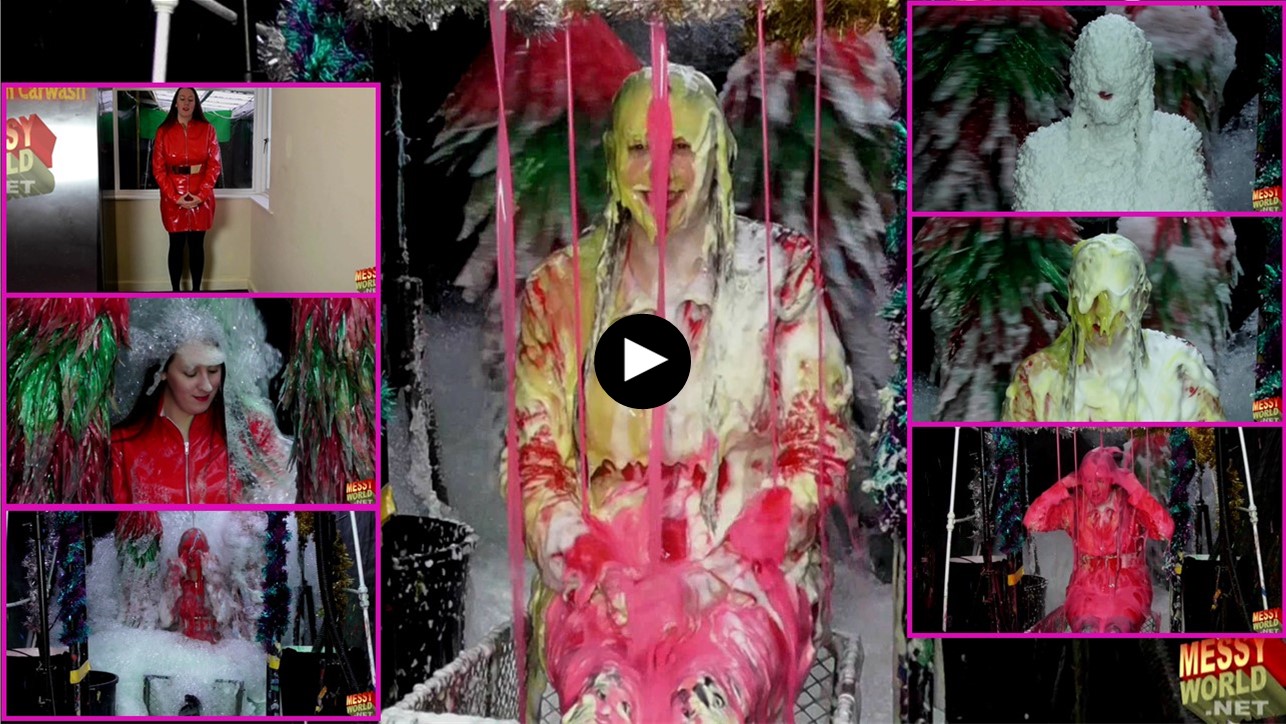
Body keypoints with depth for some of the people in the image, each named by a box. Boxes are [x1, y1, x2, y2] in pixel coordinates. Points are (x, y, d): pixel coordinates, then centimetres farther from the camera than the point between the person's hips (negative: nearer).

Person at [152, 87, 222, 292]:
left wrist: (200, 196, -13)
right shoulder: (163, 132, 0)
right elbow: (158, 168, -2)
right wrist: (175, 197, -12)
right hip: (173, 199, 0)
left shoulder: (207, 130, 0)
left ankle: (196, 291, 17)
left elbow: (214, 165, -3)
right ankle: (175, 292, 15)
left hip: (201, 199, 0)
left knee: (197, 246, 7)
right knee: (176, 246, 5)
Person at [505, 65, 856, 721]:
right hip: (600, 571, 1)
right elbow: (535, 461, 7)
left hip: (747, 567, -1)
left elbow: (818, 446, 2)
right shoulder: (561, 289, 9)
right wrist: (594, 570, -11)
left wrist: (726, 566, -12)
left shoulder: (778, 273, 5)